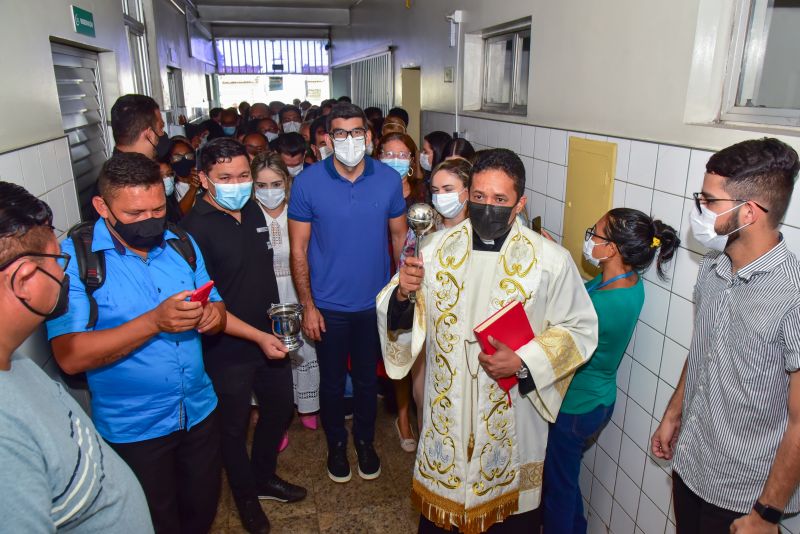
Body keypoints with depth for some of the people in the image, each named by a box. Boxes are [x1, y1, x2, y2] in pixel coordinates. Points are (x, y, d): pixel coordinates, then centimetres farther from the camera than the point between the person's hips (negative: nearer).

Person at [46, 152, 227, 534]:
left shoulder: (182, 244, -1)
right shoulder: (73, 258, -15)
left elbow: (216, 311, 3)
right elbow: (70, 357, -23)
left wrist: (211, 316, -21)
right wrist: (154, 321, -33)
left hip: (199, 411, 4)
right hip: (134, 428, -4)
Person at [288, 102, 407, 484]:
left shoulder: (388, 180, -7)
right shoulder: (307, 183, -12)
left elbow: (399, 237, 3)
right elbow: (298, 250, -7)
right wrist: (307, 305, -8)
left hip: (375, 302, 2)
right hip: (328, 305, -1)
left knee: (367, 378, 19)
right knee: (332, 381, 16)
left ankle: (365, 440, 44)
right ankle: (336, 443, 42)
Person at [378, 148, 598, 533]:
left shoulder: (550, 260, -12)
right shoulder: (438, 247, -4)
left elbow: (578, 329, -6)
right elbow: (402, 317, 0)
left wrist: (523, 361, -19)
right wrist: (402, 293, -23)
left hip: (512, 417, -1)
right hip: (445, 412, 2)